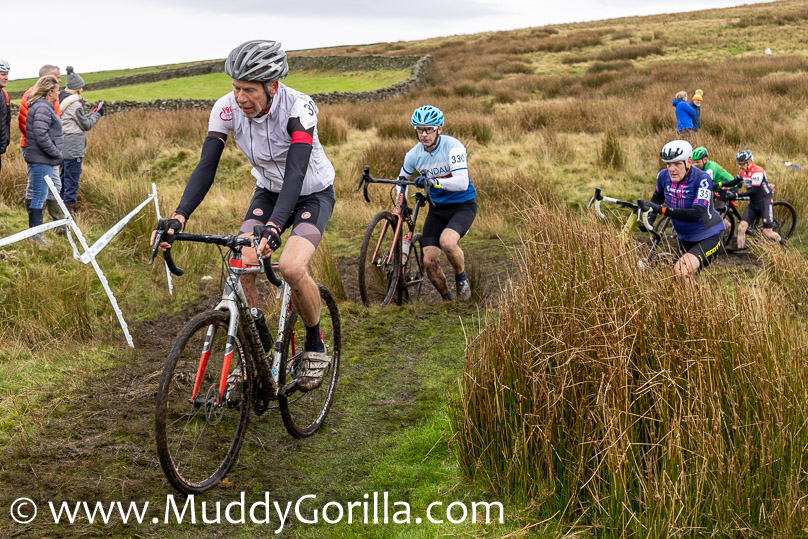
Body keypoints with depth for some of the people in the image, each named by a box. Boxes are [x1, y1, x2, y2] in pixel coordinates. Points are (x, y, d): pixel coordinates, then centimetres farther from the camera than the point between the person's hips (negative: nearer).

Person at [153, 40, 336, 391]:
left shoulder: (298, 108, -32)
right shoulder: (227, 109, -19)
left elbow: (296, 171, -42)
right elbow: (206, 167, -23)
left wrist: (273, 227, -57)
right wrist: (178, 218, -39)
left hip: (313, 193, -4)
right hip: (269, 191, 4)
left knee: (291, 267, -28)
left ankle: (315, 346, -3)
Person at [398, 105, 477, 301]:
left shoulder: (452, 146, -21)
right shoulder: (414, 154, -7)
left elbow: (462, 182, -33)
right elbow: (401, 180, 12)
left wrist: (433, 182, -46)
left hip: (463, 205, -4)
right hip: (438, 208, 5)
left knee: (447, 242, -32)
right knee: (429, 262, -8)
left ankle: (461, 276, 0)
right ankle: (446, 299, 18)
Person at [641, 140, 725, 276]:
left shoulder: (702, 179, -24)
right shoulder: (663, 176, -8)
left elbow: (696, 214, -36)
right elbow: (657, 197, 16)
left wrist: (662, 210, -42)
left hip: (708, 239, -7)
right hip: (684, 239, 7)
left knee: (682, 270, -31)